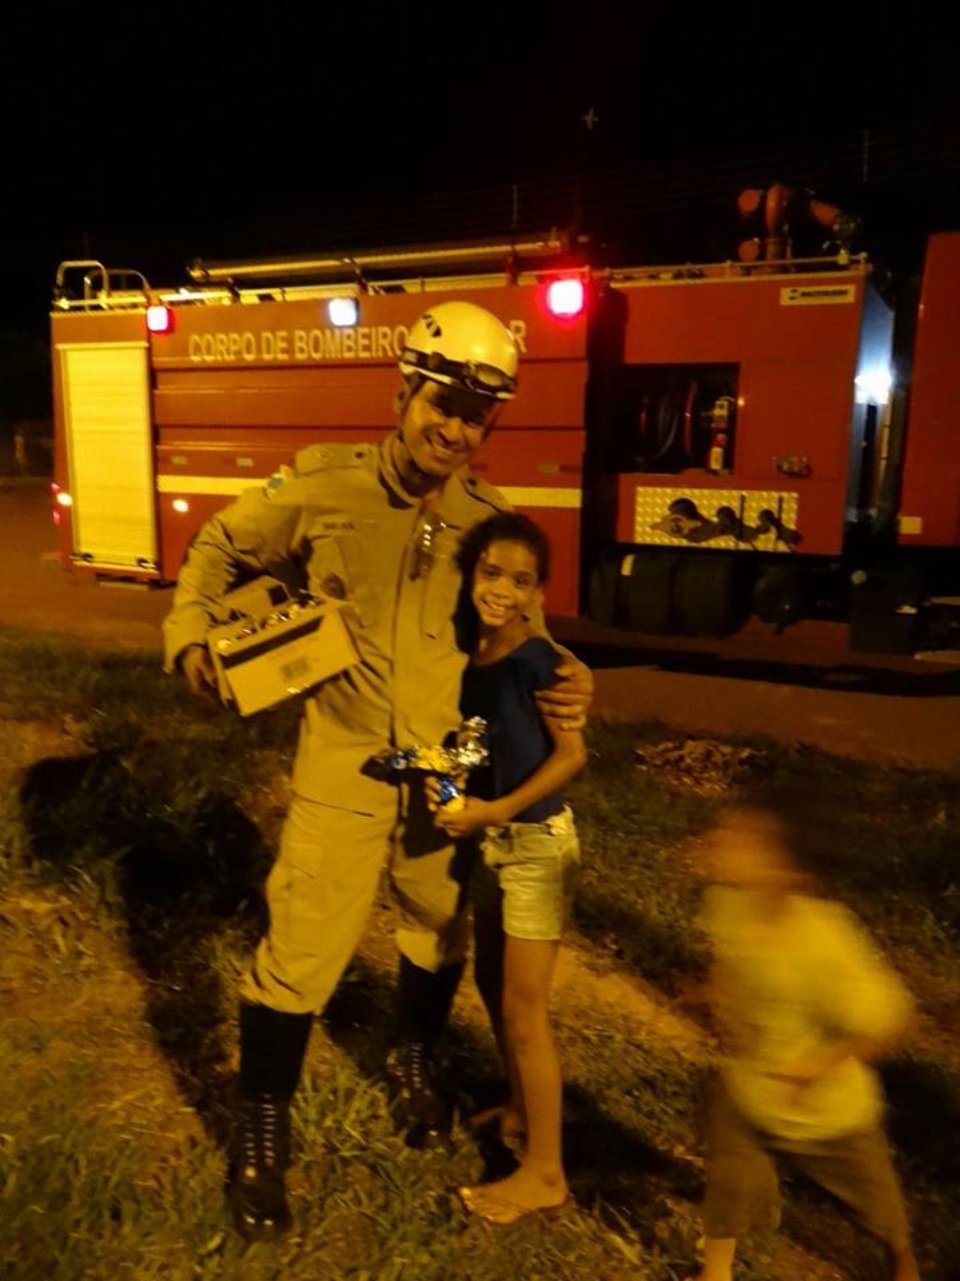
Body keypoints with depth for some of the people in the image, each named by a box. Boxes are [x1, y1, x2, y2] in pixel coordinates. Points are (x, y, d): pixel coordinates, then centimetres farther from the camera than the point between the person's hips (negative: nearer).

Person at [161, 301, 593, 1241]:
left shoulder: (488, 518, -3)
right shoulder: (323, 486, -10)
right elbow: (221, 547, 5)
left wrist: (566, 677, -9)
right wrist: (189, 634, -9)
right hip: (343, 769, -3)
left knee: (439, 933, 22)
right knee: (300, 954, 4)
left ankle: (413, 1061, 53)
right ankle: (262, 1127, 32)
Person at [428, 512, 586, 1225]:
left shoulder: (534, 659, -20)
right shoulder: (473, 653, 1)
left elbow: (573, 753, -21)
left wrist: (496, 811, -22)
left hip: (536, 846, -8)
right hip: (493, 843, 8)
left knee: (524, 1009, 2)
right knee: (493, 985, 21)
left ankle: (545, 1177, 19)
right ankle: (522, 1107, 45)